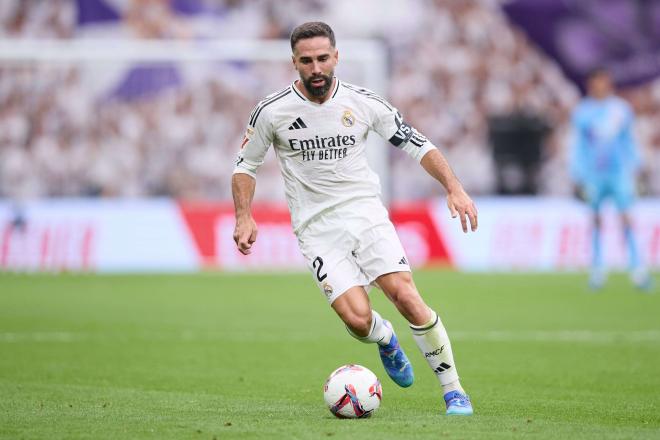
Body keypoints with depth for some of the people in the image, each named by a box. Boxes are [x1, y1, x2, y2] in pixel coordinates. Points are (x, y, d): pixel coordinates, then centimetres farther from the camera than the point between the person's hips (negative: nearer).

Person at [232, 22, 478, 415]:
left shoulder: (363, 102, -2)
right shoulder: (272, 112, -5)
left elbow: (417, 144, 5)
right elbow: (246, 165, 9)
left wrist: (454, 187, -7)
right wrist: (244, 218, -5)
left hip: (365, 212, 1)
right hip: (317, 228, -1)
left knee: (407, 298, -18)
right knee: (358, 319, -17)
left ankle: (453, 390, -5)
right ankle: (386, 339, 21)